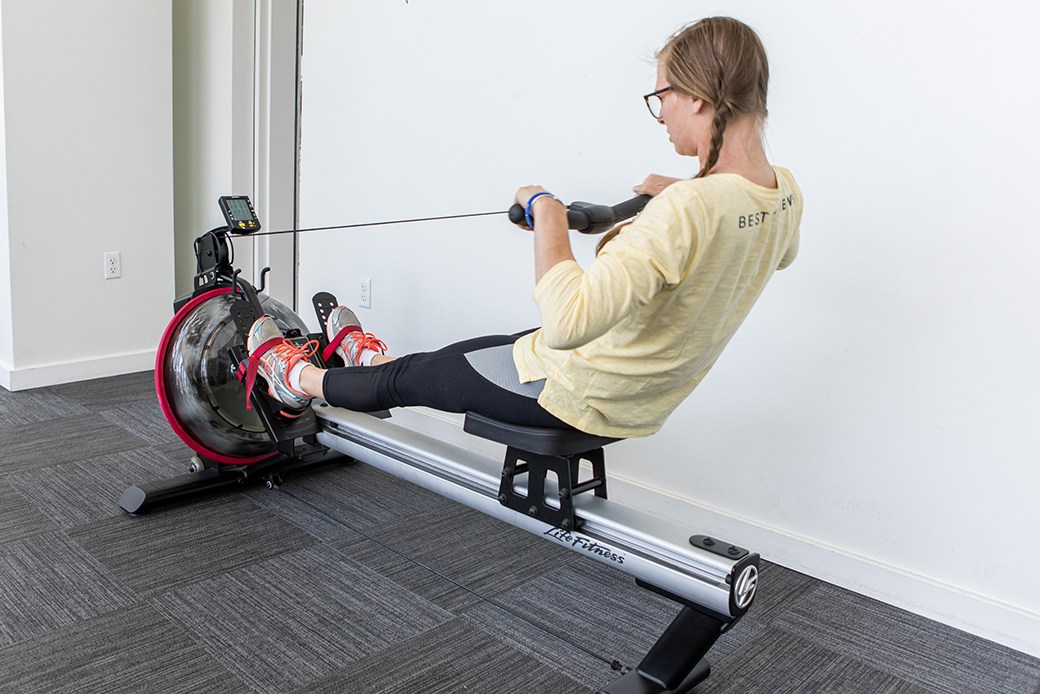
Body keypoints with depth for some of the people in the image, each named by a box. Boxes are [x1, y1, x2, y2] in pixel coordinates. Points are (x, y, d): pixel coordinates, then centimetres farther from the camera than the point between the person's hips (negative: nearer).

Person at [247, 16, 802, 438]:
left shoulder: (684, 210, -34)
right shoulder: (785, 195, -6)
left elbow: (565, 322, -43)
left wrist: (546, 211, -29)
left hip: (574, 396, -8)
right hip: (641, 403, 8)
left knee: (409, 377, 16)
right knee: (483, 350, 31)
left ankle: (299, 378, 43)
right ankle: (371, 356, 58)